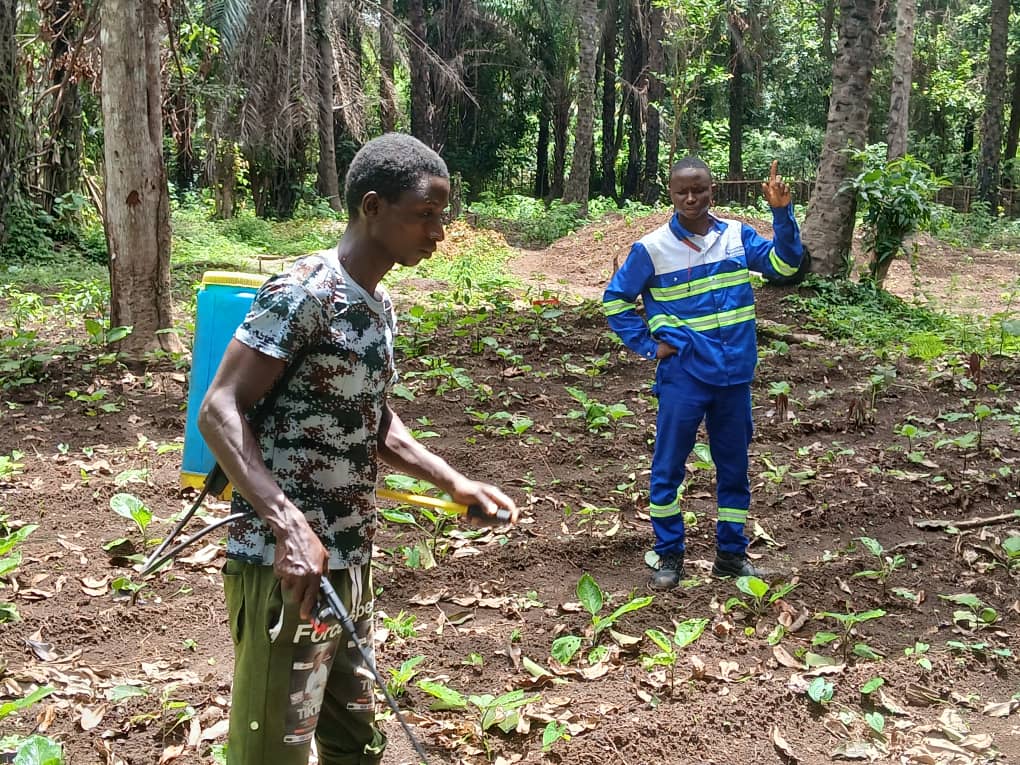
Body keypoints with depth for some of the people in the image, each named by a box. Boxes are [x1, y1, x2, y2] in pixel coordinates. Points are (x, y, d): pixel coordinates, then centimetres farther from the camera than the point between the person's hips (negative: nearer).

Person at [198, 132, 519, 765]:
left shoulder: (380, 306, 11)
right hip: (285, 560, -9)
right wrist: (290, 526, -29)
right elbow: (219, 411, -19)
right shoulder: (303, 292, -15)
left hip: (352, 558, 9)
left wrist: (455, 483, 12)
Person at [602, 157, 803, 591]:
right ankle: (669, 556, 18)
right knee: (668, 468, 3)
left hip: (735, 375, 3)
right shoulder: (653, 248, -5)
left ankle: (732, 554, 27)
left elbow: (784, 265, -4)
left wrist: (782, 214, -16)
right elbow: (616, 299, 3)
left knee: (734, 467, 13)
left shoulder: (737, 236, 2)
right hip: (683, 377, -3)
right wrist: (648, 345, -3)